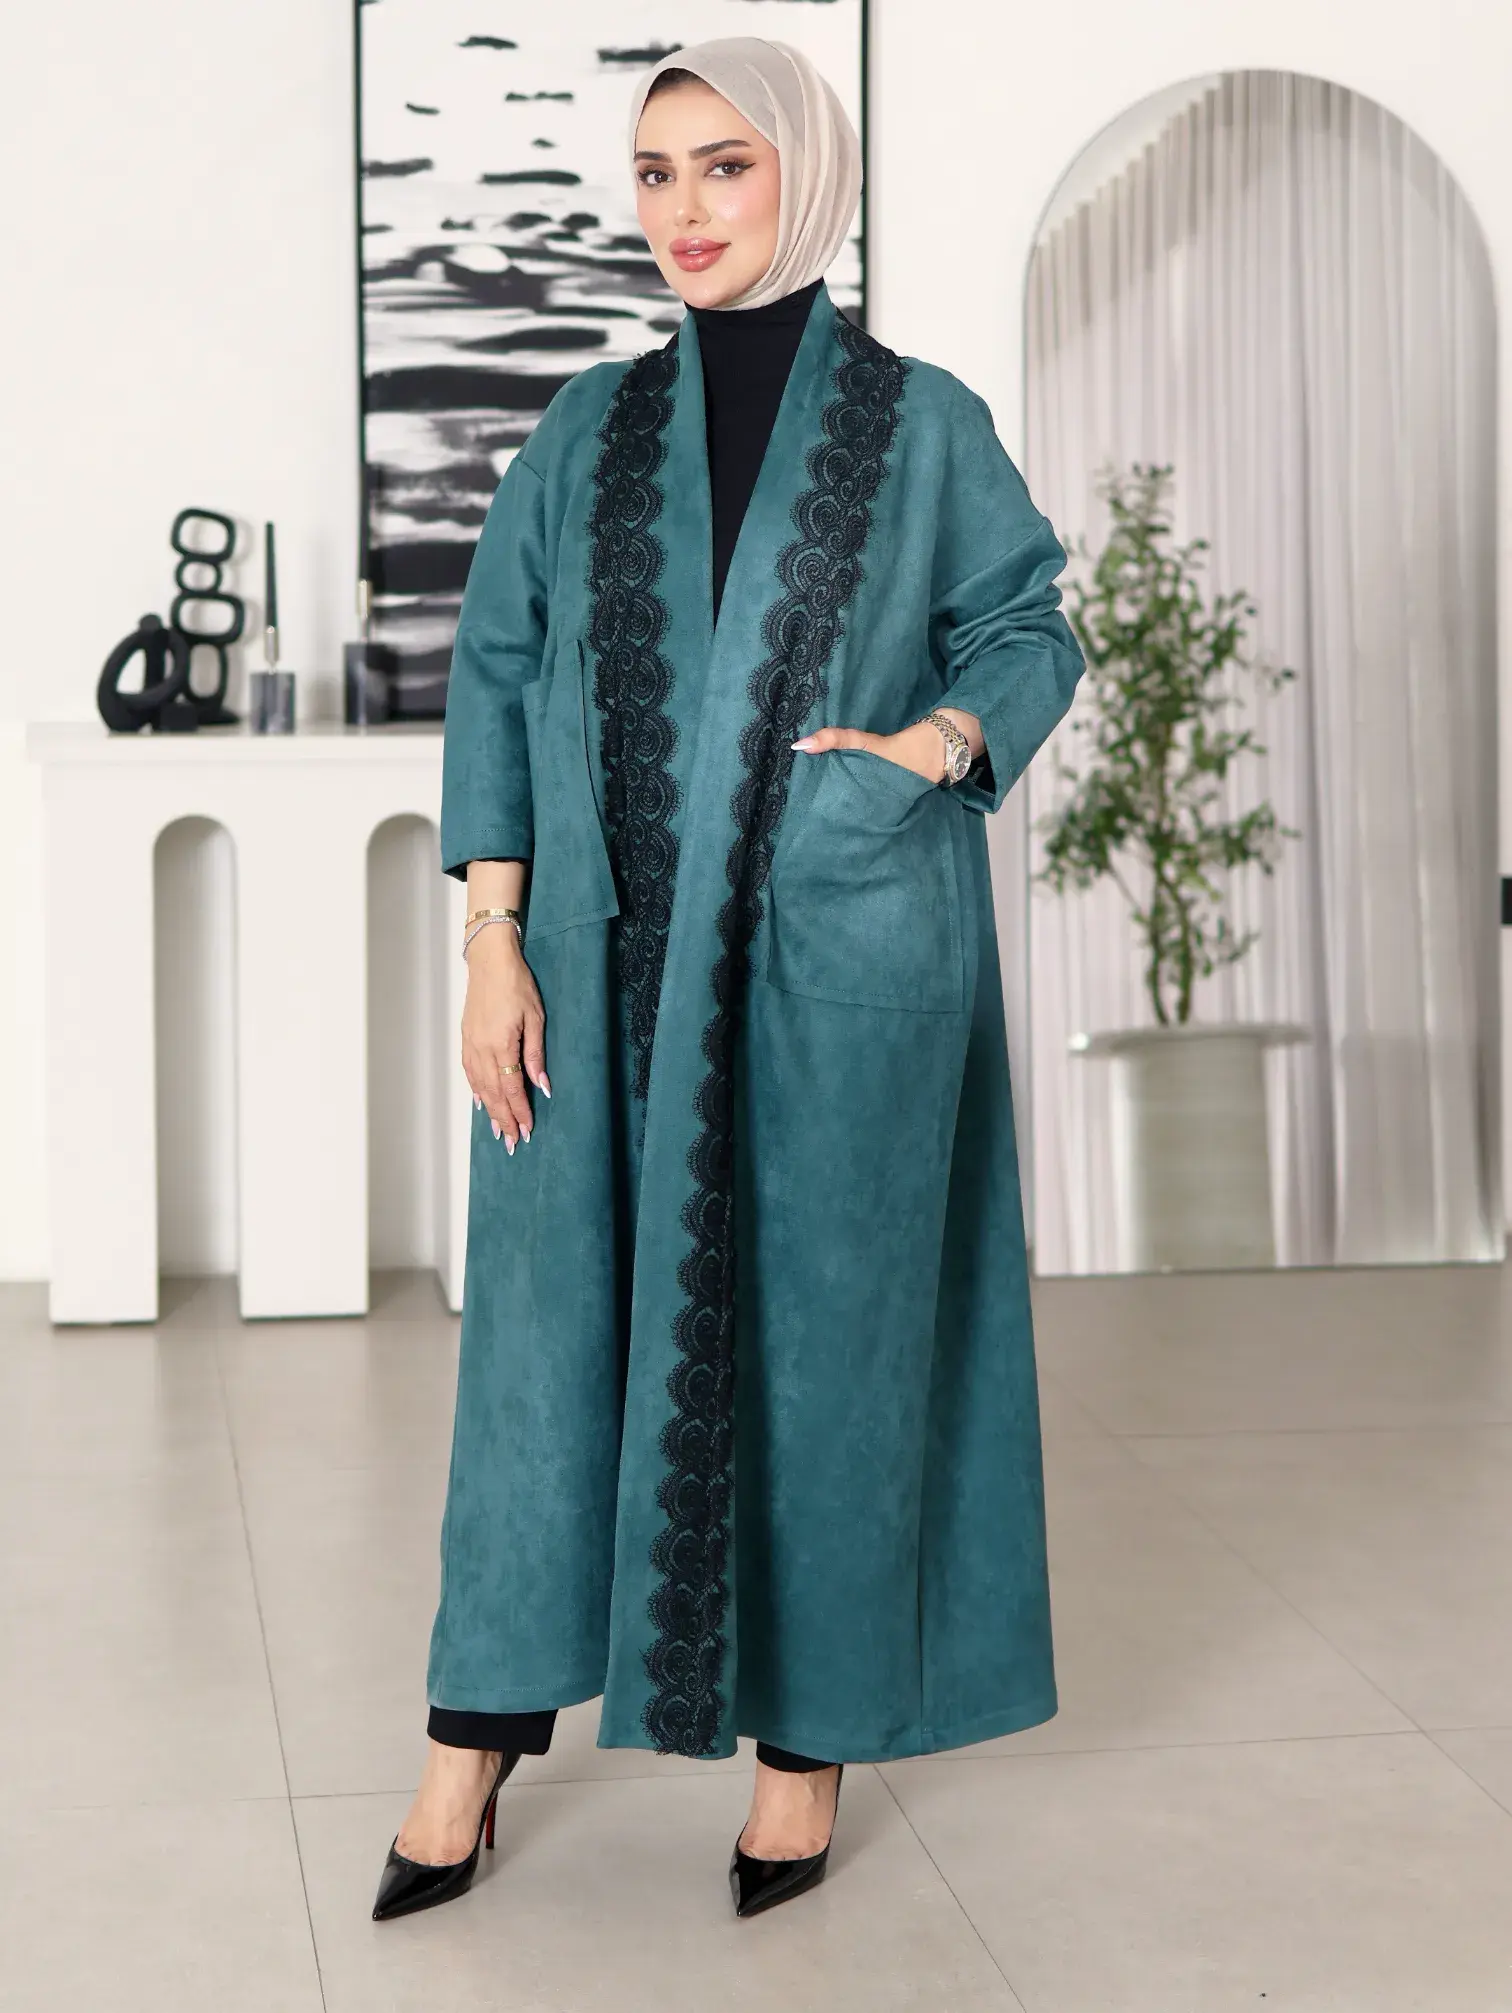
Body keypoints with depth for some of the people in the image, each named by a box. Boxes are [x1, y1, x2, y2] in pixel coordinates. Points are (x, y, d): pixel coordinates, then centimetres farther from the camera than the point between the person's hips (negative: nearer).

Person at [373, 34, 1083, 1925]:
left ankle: (809, 1734, 18)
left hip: (842, 961, -2)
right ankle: (481, 1734, 16)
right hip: (611, 957, 2)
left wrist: (938, 741, -13)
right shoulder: (589, 428, 8)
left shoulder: (921, 424, 3)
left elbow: (1030, 627, 8)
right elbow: (496, 676, 5)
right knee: (557, 1305, 5)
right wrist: (491, 943, -3)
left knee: (824, 1321, 4)